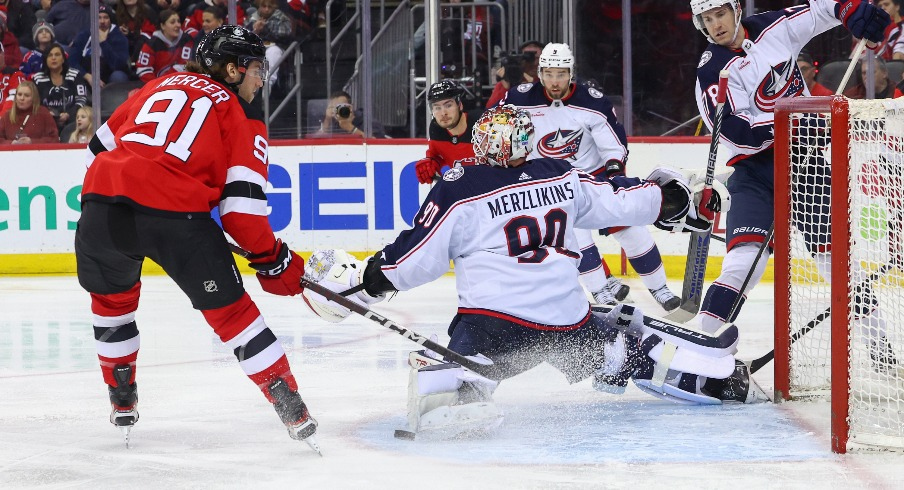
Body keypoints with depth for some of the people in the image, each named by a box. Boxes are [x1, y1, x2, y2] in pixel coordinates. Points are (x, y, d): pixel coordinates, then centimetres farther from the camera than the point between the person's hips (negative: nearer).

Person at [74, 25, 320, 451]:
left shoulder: (162, 86, 27)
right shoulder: (241, 116, 12)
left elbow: (102, 144, 30)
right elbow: (241, 204, 1)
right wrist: (272, 260, 11)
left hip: (102, 205, 4)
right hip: (175, 214, -4)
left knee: (112, 297, 30)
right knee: (229, 309, 8)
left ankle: (122, 401, 36)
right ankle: (292, 410, 7)